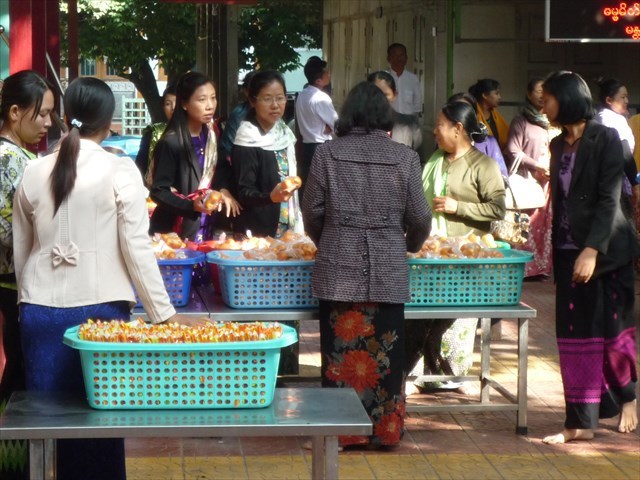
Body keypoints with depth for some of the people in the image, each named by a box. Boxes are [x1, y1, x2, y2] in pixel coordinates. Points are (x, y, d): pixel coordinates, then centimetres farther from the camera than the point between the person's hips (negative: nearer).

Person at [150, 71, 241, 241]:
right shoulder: (171, 143, -17)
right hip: (174, 233, -6)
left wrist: (224, 189, -3)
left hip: (205, 229, 6)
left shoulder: (210, 135, 3)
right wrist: (191, 206, -29)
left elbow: (221, 166, 17)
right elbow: (158, 192, -15)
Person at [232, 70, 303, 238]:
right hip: (257, 234, -7)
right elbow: (243, 193, -16)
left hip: (286, 231, 7)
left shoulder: (285, 133, 8)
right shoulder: (247, 143, -14)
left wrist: (298, 229, 14)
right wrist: (271, 197, -35)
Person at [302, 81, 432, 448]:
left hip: (338, 270, 0)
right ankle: (384, 429, 14)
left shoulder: (328, 154, -1)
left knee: (342, 349, 6)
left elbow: (313, 212, 3)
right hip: (388, 271, 0)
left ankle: (342, 430, 11)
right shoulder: (405, 157, -1)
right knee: (384, 352, 8)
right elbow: (419, 218, 4)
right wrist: (411, 245, 26)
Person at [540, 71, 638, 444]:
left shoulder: (605, 139, -10)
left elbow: (609, 200, -16)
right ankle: (581, 422, 8)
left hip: (605, 250, -6)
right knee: (575, 335, 3)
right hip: (568, 250, 6)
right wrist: (555, 249, 11)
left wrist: (592, 249, -23)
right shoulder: (559, 144, 10)